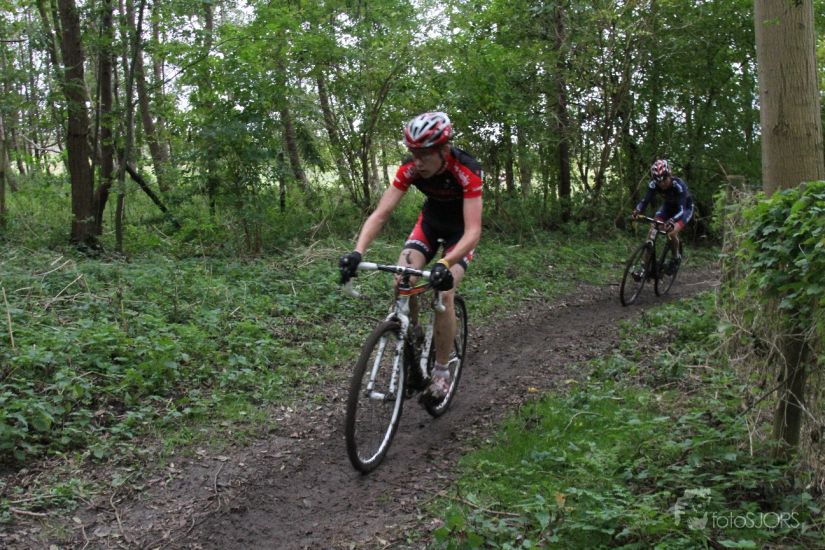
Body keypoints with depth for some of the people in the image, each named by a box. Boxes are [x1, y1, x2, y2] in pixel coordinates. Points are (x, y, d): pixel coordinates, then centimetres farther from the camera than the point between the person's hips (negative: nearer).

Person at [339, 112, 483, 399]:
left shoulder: (466, 171, -36)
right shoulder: (410, 169, -25)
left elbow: (473, 231, -42)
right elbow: (380, 214, -27)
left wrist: (445, 264, -58)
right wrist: (357, 252, -44)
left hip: (460, 230, -3)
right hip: (430, 222, 4)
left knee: (443, 292, -22)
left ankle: (441, 370, -4)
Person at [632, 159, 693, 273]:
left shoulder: (679, 185, -37)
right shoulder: (654, 184, -25)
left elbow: (681, 209, -44)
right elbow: (645, 200, -28)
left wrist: (672, 220, -64)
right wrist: (637, 211, -50)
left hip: (685, 208, -4)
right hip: (667, 206, 4)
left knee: (671, 233, -27)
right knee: (652, 230, -15)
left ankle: (676, 257, 3)